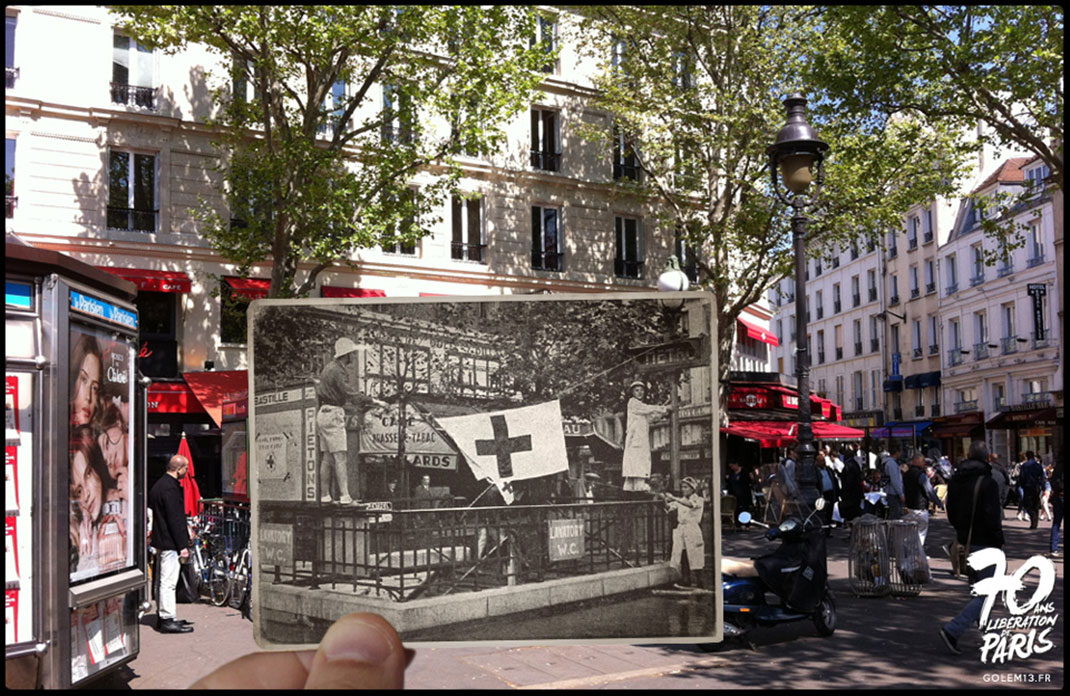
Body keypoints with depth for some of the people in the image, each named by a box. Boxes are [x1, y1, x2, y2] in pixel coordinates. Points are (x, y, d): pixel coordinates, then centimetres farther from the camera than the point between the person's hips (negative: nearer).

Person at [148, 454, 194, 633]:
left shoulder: (159, 484, 15)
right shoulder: (170, 488, -18)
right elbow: (175, 519, -20)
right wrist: (183, 545, -18)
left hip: (161, 541, 11)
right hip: (170, 542, -11)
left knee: (164, 581, 16)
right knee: (168, 582, -7)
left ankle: (162, 617, 25)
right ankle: (168, 620, -5)